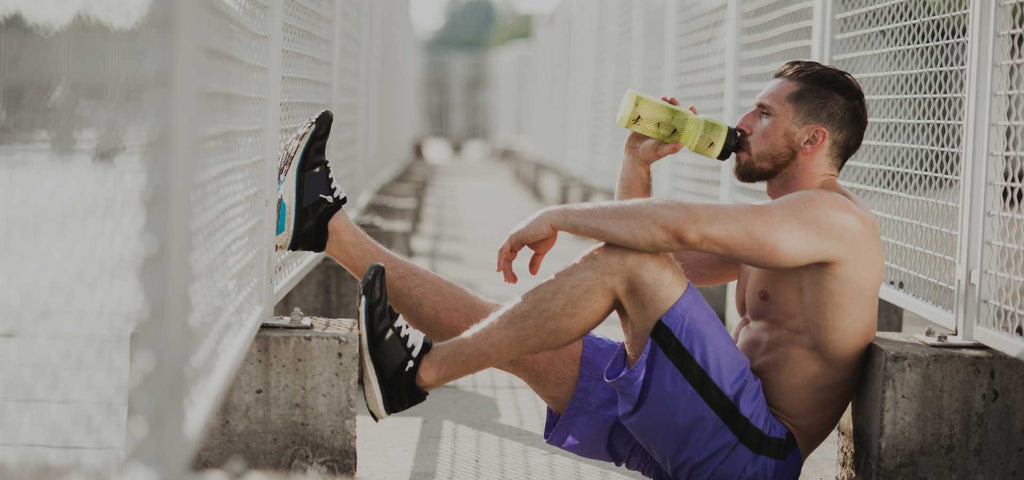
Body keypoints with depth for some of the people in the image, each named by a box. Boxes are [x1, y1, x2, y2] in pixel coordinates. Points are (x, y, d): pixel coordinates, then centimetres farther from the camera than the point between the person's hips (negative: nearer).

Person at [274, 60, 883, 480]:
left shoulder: (834, 218, -11)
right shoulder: (774, 229, 23)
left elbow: (680, 226, -25)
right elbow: (654, 248, 28)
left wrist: (558, 216, -12)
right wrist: (637, 163, 14)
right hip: (689, 430, 9)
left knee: (630, 265, -24)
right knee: (508, 331, 5)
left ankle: (419, 372, -18)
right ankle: (327, 227, 10)